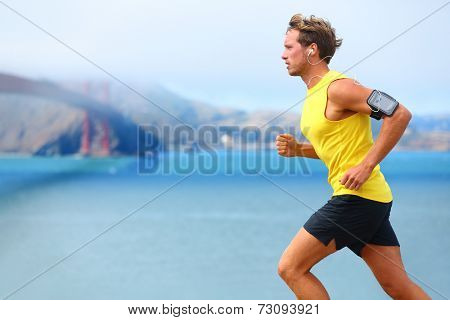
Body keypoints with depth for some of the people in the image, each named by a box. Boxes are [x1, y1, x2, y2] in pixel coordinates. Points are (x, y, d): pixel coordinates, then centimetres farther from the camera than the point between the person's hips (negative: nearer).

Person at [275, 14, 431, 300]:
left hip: (357, 197, -9)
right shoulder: (314, 94, 16)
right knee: (399, 287, 9)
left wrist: (367, 165, -21)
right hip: (372, 200, 9)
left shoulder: (337, 87, -13)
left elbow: (400, 114, -20)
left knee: (291, 268, -5)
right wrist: (298, 149, 9)